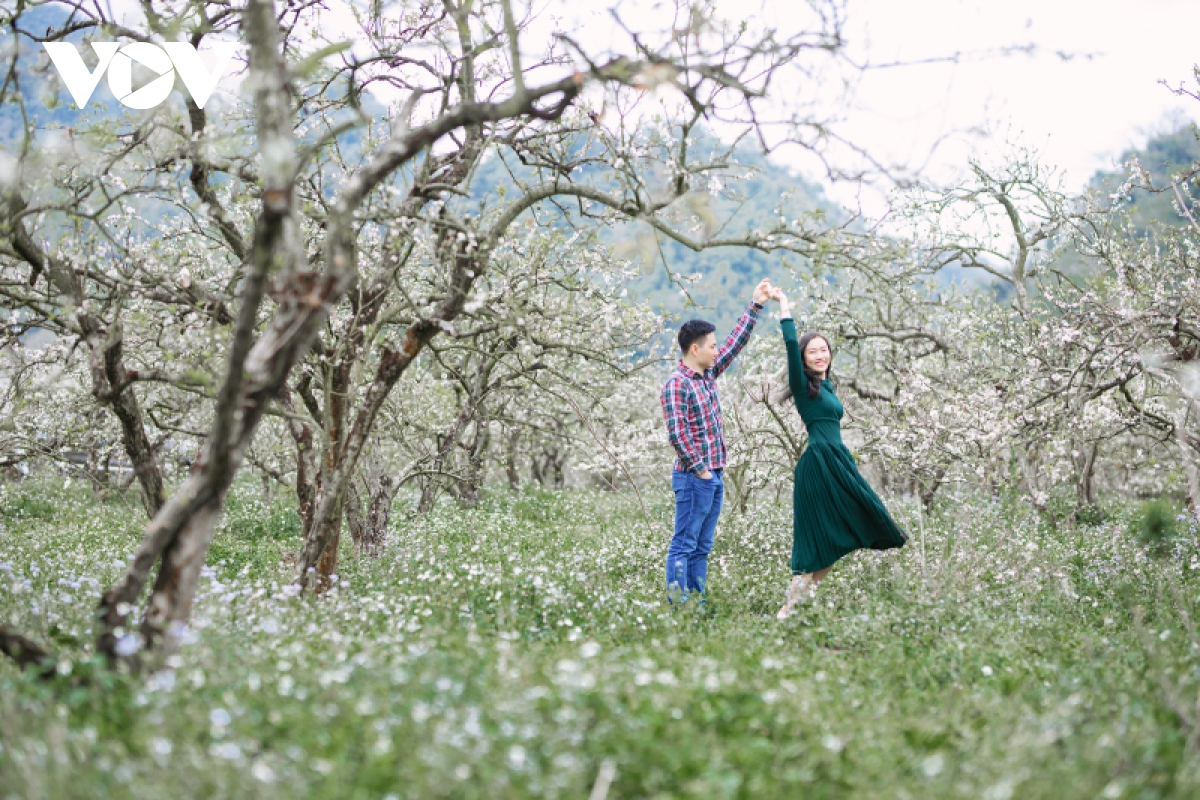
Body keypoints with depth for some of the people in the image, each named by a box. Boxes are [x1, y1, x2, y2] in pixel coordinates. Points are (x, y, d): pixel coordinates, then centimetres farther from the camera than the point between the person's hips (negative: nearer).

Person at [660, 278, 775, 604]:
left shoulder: (707, 375, 13)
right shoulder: (677, 384, -14)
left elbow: (736, 343, 19)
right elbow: (677, 433, -21)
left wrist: (756, 306, 18)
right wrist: (699, 468, -17)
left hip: (713, 478, 9)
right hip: (693, 478, -9)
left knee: (702, 548, 10)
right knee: (684, 546, -7)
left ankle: (697, 604, 14)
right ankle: (678, 605, -6)